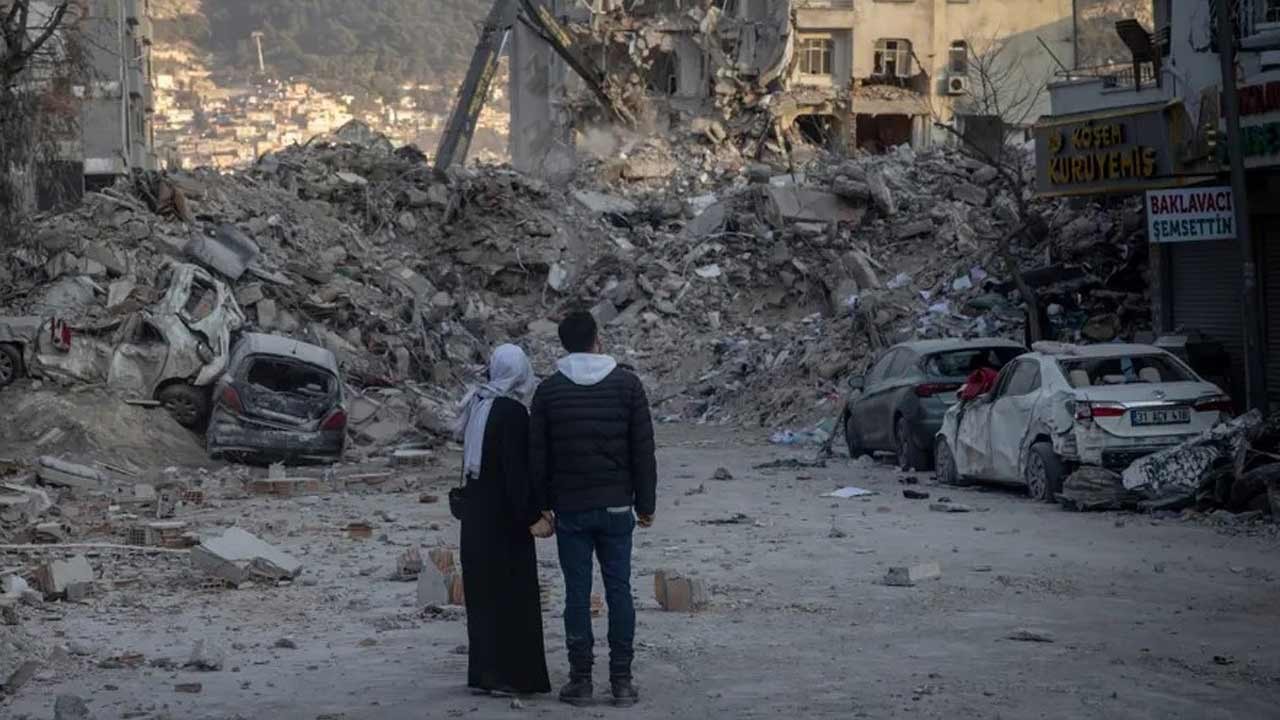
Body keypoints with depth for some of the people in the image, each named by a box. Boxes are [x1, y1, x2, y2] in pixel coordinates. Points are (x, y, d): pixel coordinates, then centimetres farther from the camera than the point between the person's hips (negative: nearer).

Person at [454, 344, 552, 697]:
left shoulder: (478, 406, 8)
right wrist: (532, 517, -18)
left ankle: (483, 673, 16)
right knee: (511, 592, -2)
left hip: (476, 514, 8)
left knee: (483, 593, 12)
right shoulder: (514, 413, -16)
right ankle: (508, 674, -1)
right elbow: (517, 470, -20)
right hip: (504, 518, -8)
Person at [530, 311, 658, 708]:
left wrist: (542, 506, 10)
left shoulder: (549, 390, 0)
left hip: (570, 508, 0)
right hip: (616, 506, 0)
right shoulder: (627, 383, -1)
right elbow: (643, 450, 0)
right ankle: (621, 679, 4)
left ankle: (581, 679, 4)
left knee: (577, 593, 3)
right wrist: (645, 503, 6)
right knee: (618, 590, 5)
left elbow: (537, 455, 2)